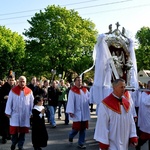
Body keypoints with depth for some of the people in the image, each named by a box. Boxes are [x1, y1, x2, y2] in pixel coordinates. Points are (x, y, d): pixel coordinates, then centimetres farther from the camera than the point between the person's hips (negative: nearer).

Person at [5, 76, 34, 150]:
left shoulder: (29, 91, 0)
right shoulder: (13, 90, -4)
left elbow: (32, 103, 4)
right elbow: (9, 102, -1)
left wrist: (31, 113, 3)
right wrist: (8, 112, -2)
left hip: (25, 115, 1)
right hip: (15, 114, -1)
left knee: (23, 131, 8)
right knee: (14, 130, 0)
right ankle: (13, 143, 25)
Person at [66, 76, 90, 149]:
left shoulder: (85, 90, 9)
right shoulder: (72, 90, -7)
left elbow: (89, 98, 11)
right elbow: (70, 101, -11)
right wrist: (71, 111, -16)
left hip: (85, 113, 5)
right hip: (77, 113, -5)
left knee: (83, 129, 8)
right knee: (76, 128, 0)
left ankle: (81, 143, 19)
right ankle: (71, 136, 32)